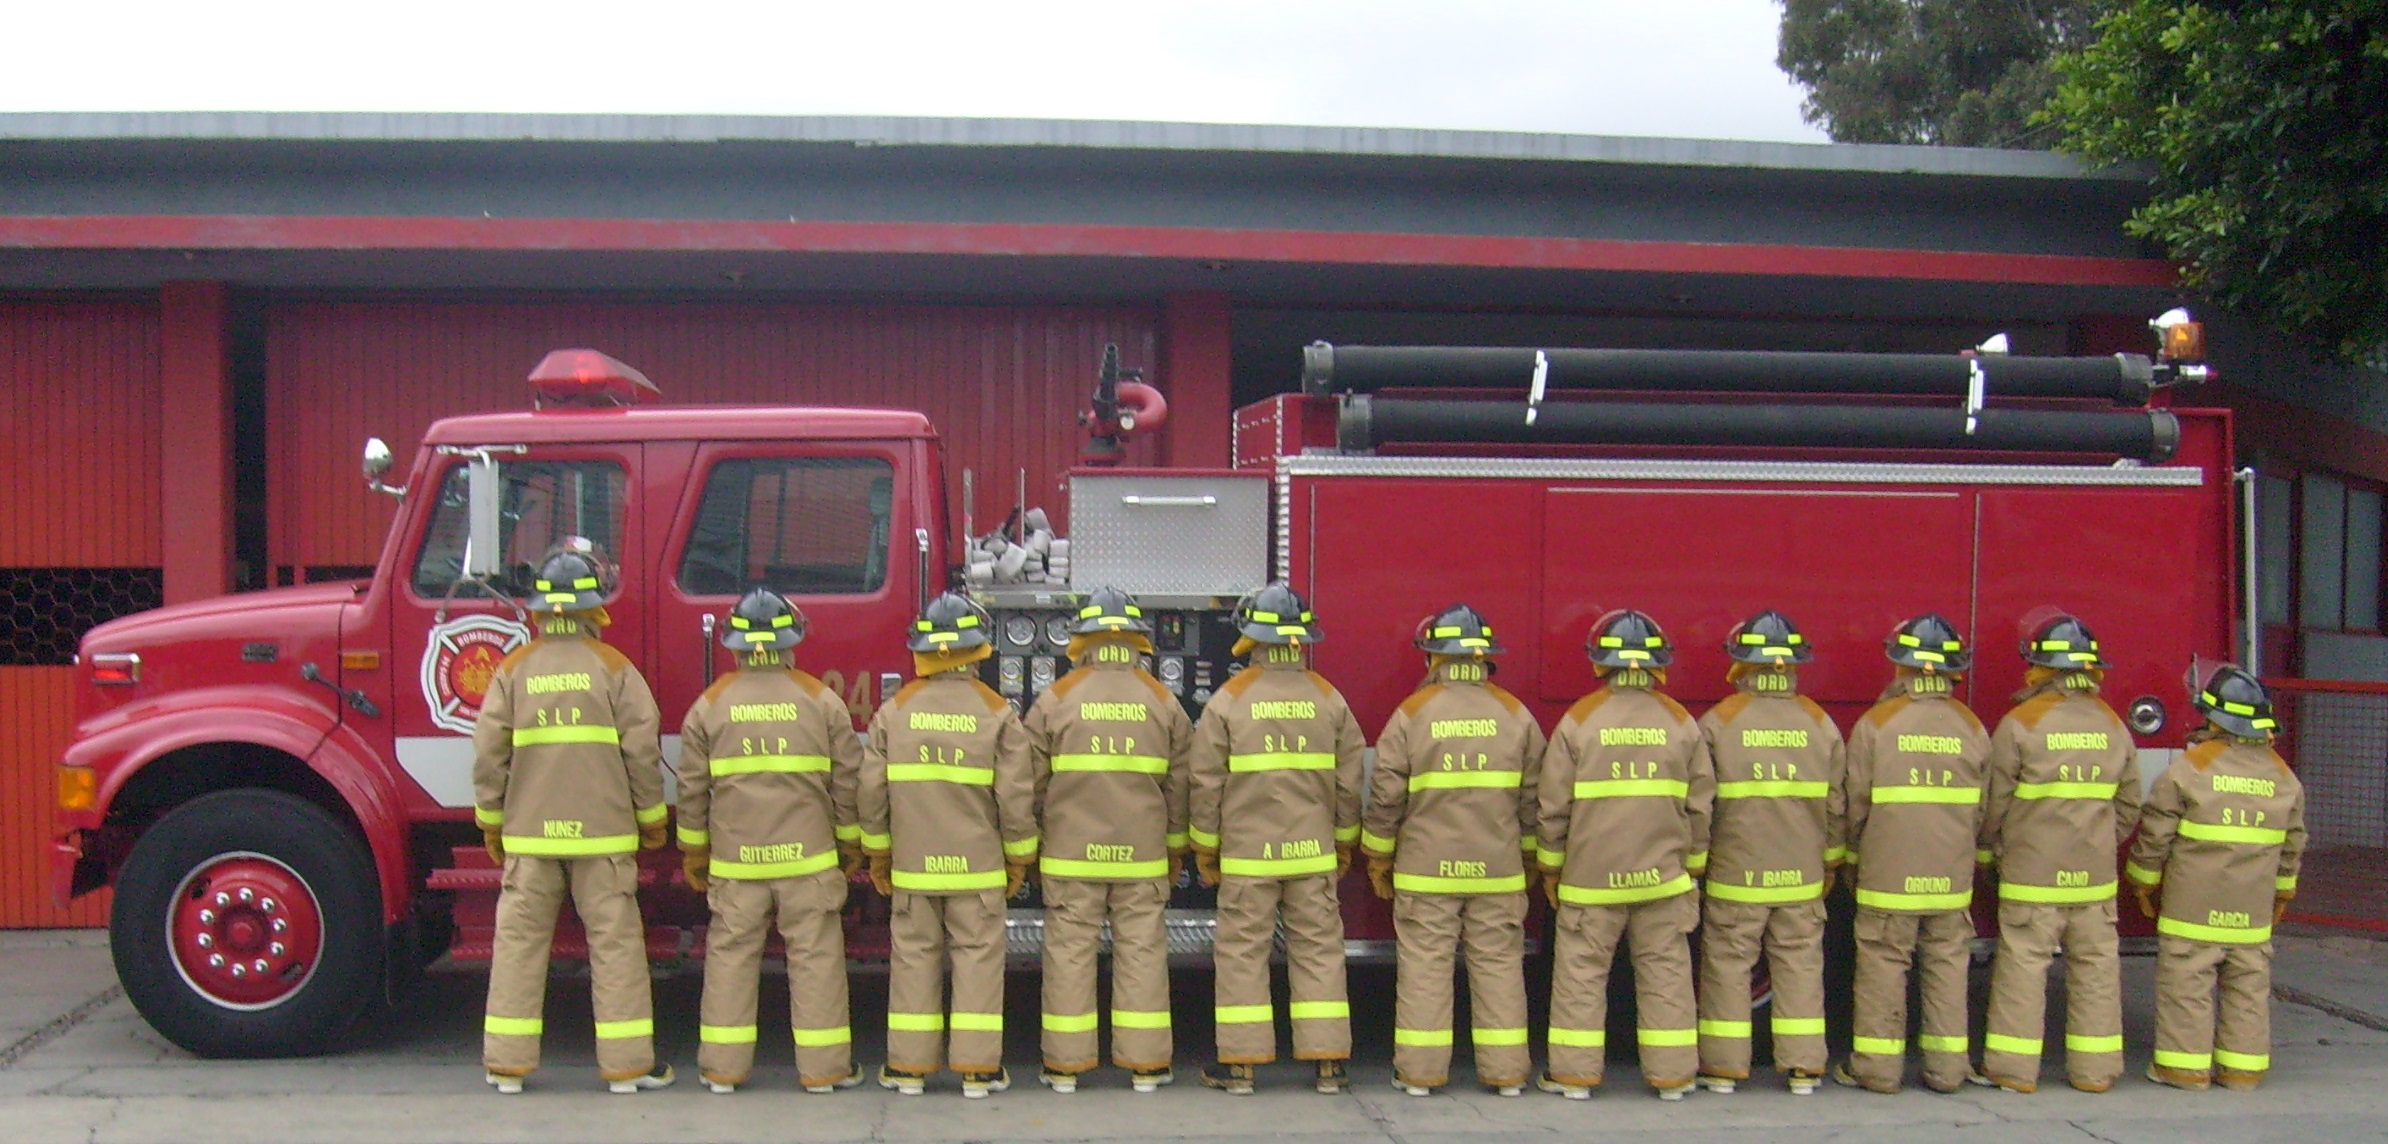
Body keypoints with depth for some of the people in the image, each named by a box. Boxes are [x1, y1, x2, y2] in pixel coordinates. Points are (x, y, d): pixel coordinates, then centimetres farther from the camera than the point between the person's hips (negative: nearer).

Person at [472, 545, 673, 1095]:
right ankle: (626, 1063, 5)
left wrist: (491, 821, 14)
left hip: (529, 831, 2)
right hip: (602, 830, -2)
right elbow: (642, 750, -4)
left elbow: (489, 753, 2)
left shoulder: (513, 669, 2)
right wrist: (652, 817, 8)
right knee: (615, 941, 3)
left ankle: (508, 1062, 11)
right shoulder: (614, 668, -4)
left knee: (520, 941, 8)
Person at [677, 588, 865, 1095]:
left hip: (735, 859, 1)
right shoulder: (822, 701, 0)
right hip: (808, 855, -1)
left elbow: (693, 787, 5)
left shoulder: (710, 705, 3)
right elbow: (848, 781, 2)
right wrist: (850, 842, 14)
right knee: (816, 956, 3)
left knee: (731, 954, 8)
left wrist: (693, 849, 16)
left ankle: (723, 1067, 11)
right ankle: (823, 1067, 6)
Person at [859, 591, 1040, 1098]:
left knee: (914, 957, 8)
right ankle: (978, 1068, 5)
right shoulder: (997, 714, -6)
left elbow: (872, 791, 2)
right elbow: (1016, 796, -5)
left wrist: (877, 855, 13)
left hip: (913, 866, 2)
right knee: (978, 957, 3)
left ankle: (909, 1066, 12)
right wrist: (1019, 859, 7)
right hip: (978, 866, -2)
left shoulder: (894, 711, 0)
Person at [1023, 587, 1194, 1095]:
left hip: (1071, 854, -1)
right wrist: (1175, 848, 18)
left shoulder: (1055, 699, -1)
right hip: (1142, 856, 1)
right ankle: (1145, 1063, 8)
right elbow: (1180, 783, 7)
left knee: (1070, 952, 3)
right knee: (1142, 950, 5)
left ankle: (1065, 1065, 7)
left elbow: (1033, 782, 1)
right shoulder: (1163, 702, 3)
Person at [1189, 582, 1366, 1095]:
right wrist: (1344, 841, 19)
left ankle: (1241, 1063, 5)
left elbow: (1208, 784, -3)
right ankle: (1328, 1062, 8)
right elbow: (1349, 780, 7)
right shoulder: (1329, 700, 2)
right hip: (1313, 854, 2)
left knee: (1242, 952, 3)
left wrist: (1204, 848, 8)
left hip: (1247, 854, -2)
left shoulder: (1228, 701, -6)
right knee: (1318, 950, 7)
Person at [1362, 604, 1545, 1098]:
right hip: (1498, 869, 2)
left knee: (1424, 964, 2)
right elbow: (1533, 797, 7)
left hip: (1426, 870, -2)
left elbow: (1386, 795, -3)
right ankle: (1506, 1070, 10)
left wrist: (1378, 858, 8)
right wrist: (1529, 855, 19)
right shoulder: (1515, 714, 3)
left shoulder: (1412, 714, -4)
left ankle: (1420, 1070, 4)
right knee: (1498, 963, 7)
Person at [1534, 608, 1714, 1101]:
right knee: (1665, 972, 8)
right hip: (1663, 876, 2)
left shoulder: (1579, 721, -4)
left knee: (1581, 972, 5)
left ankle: (1575, 1073, 8)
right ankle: (1672, 1074, 13)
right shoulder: (1681, 722, 2)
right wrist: (1692, 867, 18)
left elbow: (1554, 806, -1)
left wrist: (1550, 867, 11)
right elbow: (1700, 807, 6)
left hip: (1591, 876, -2)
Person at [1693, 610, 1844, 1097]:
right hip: (1802, 875, 3)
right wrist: (1830, 861, 19)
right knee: (1800, 965, 10)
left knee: (1728, 964, 5)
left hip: (1735, 874, -2)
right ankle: (1803, 1066, 13)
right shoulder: (1820, 723, 2)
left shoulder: (1718, 721, -7)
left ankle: (1723, 1066, 9)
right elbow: (1836, 803, 7)